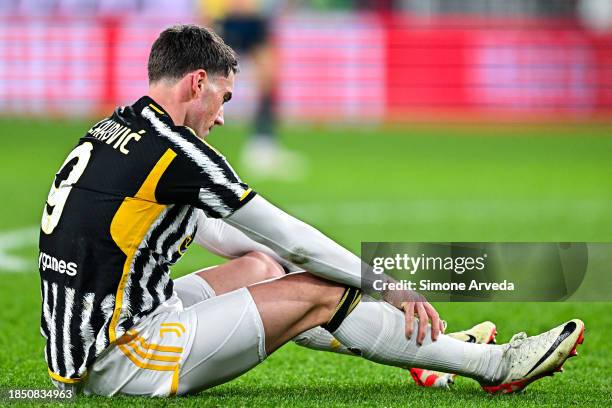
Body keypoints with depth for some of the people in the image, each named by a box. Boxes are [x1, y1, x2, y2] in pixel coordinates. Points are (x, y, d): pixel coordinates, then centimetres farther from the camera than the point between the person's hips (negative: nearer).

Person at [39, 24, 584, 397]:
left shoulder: (109, 133, 12)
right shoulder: (174, 151, -16)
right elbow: (289, 237, -9)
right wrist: (390, 286, 2)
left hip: (79, 351, 9)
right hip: (122, 365, -9)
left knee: (259, 265, 23)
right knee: (320, 292, -4)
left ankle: (411, 340, 34)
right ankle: (496, 365, 7)